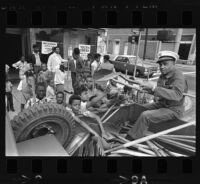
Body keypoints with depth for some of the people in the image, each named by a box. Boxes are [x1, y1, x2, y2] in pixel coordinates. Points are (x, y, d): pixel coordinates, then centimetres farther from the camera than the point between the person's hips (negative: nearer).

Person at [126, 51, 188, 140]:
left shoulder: (178, 77, -23)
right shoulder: (164, 75, 2)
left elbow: (176, 95, -41)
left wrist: (154, 87, -45)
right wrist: (149, 89, -12)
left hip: (173, 110, -9)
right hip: (161, 104, 9)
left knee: (145, 116, -25)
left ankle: (131, 139, -11)